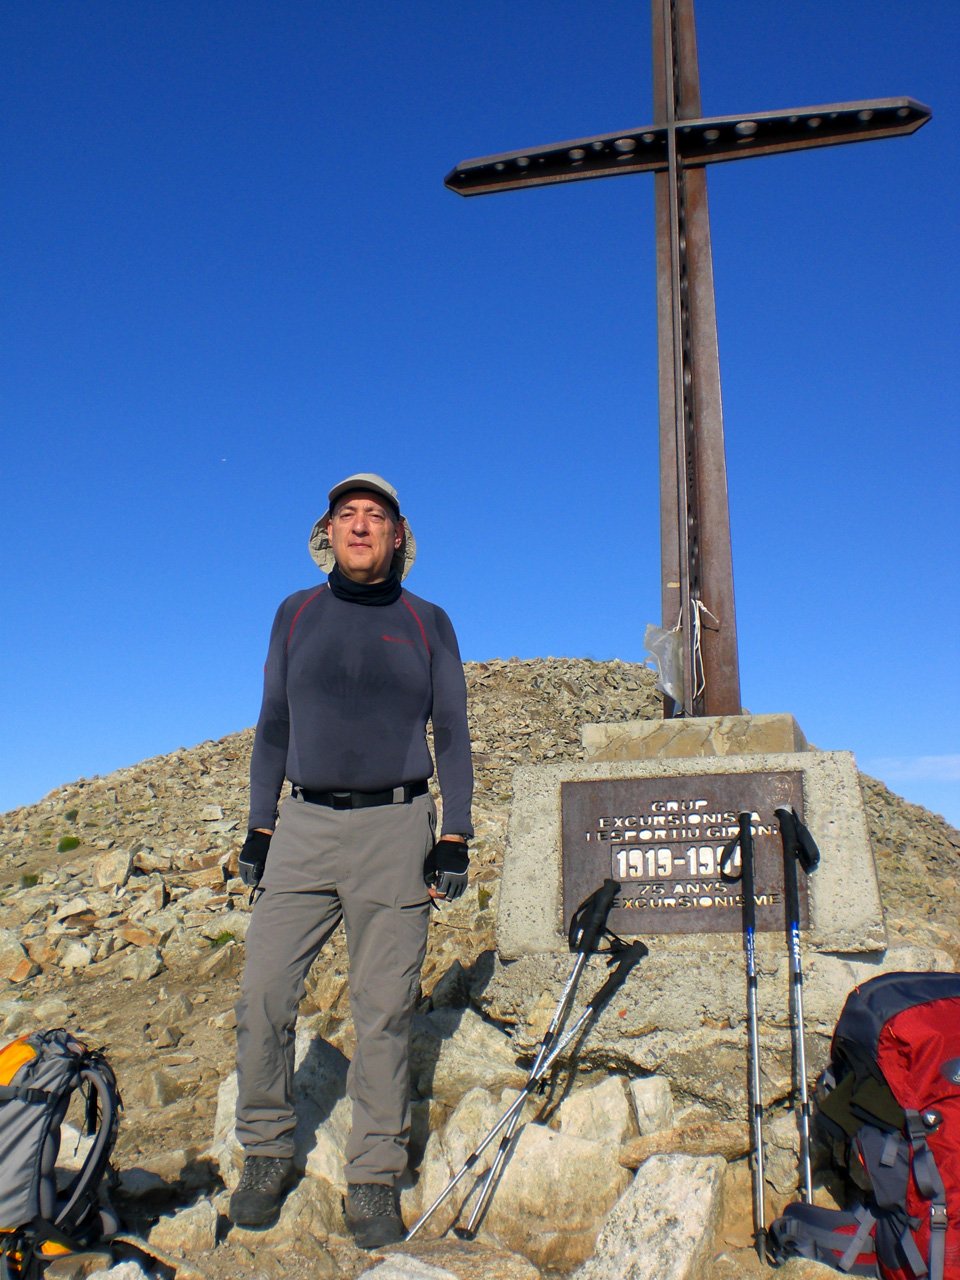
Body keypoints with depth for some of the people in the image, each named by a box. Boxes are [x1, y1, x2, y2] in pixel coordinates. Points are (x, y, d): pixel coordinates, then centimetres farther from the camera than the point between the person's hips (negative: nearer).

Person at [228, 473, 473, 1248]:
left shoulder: (427, 623, 7)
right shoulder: (296, 615, 11)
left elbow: (451, 733, 6)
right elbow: (274, 726, 13)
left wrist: (455, 836, -2)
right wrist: (260, 827, 7)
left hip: (396, 826, -1)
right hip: (304, 825, 2)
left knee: (384, 1010, 2)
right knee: (264, 993, -3)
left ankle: (374, 1179, 15)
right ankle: (267, 1153, 18)